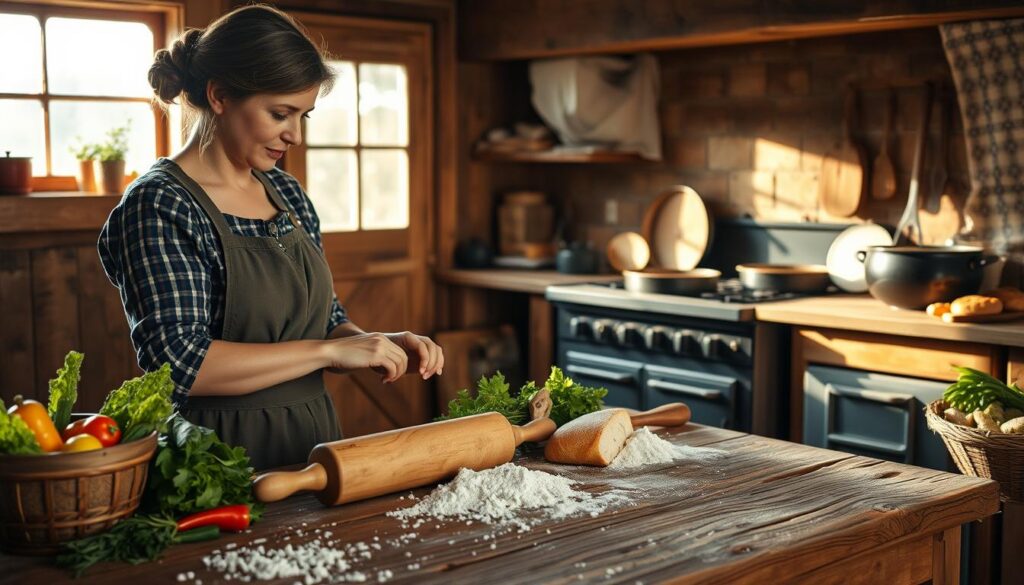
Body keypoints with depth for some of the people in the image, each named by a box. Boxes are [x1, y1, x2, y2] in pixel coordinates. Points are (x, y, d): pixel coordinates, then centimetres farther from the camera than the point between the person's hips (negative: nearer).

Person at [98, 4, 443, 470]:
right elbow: (178, 363, -19)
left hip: (312, 446, 6)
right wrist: (331, 350, -18)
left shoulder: (287, 193, 11)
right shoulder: (158, 205, -10)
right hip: (221, 458, -6)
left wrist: (380, 345, -2)